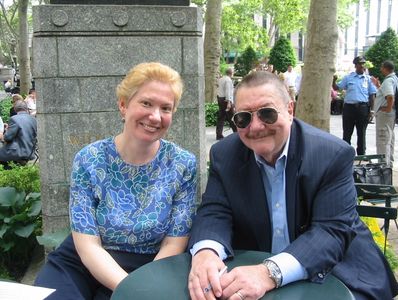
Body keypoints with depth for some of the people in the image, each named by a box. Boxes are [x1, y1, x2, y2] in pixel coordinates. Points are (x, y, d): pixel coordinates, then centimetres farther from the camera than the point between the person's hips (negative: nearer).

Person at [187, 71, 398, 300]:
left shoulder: (334, 155, -15)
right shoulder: (224, 155, -4)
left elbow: (333, 230, -22)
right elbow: (215, 213, -8)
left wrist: (270, 273, -37)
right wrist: (205, 253, -32)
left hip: (329, 276, -1)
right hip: (251, 270, 2)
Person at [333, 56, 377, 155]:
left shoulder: (368, 79, 6)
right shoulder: (348, 77, 6)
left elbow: (372, 95, 7)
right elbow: (336, 88, 7)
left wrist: (371, 110, 1)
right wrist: (333, 81, -14)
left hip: (363, 108, 0)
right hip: (349, 107, 0)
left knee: (361, 133, 8)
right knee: (347, 133, 6)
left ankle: (361, 155, 18)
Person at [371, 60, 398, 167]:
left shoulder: (388, 80, -19)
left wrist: (388, 108, -22)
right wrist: (378, 85, 23)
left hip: (384, 113, -10)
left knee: (383, 140, -6)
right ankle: (389, 163, 28)